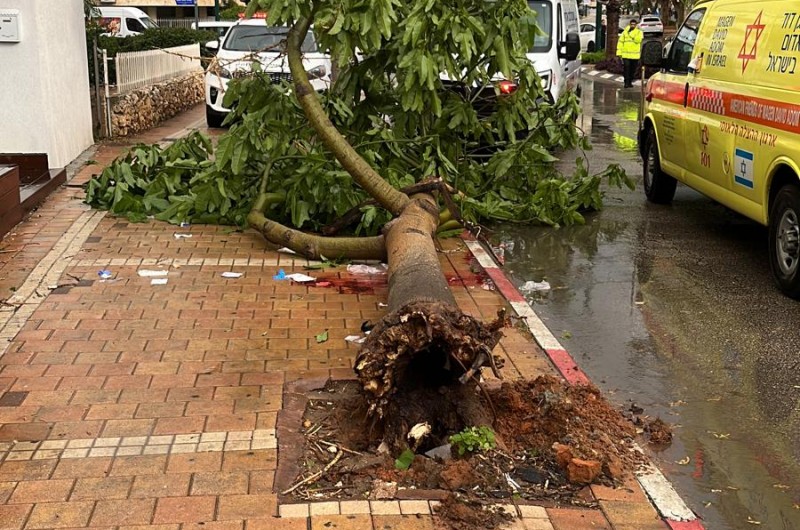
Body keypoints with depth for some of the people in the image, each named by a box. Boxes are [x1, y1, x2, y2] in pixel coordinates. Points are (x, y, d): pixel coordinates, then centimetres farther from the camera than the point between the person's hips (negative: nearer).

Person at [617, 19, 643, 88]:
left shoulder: (639, 32, 4)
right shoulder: (625, 32, 6)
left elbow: (637, 40, -15)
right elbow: (620, 42, 5)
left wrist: (632, 34, -20)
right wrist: (619, 52, -3)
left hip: (635, 55, 1)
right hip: (626, 54, -1)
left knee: (633, 69, 9)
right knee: (626, 69, -9)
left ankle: (630, 82, 22)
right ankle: (626, 82, -5)